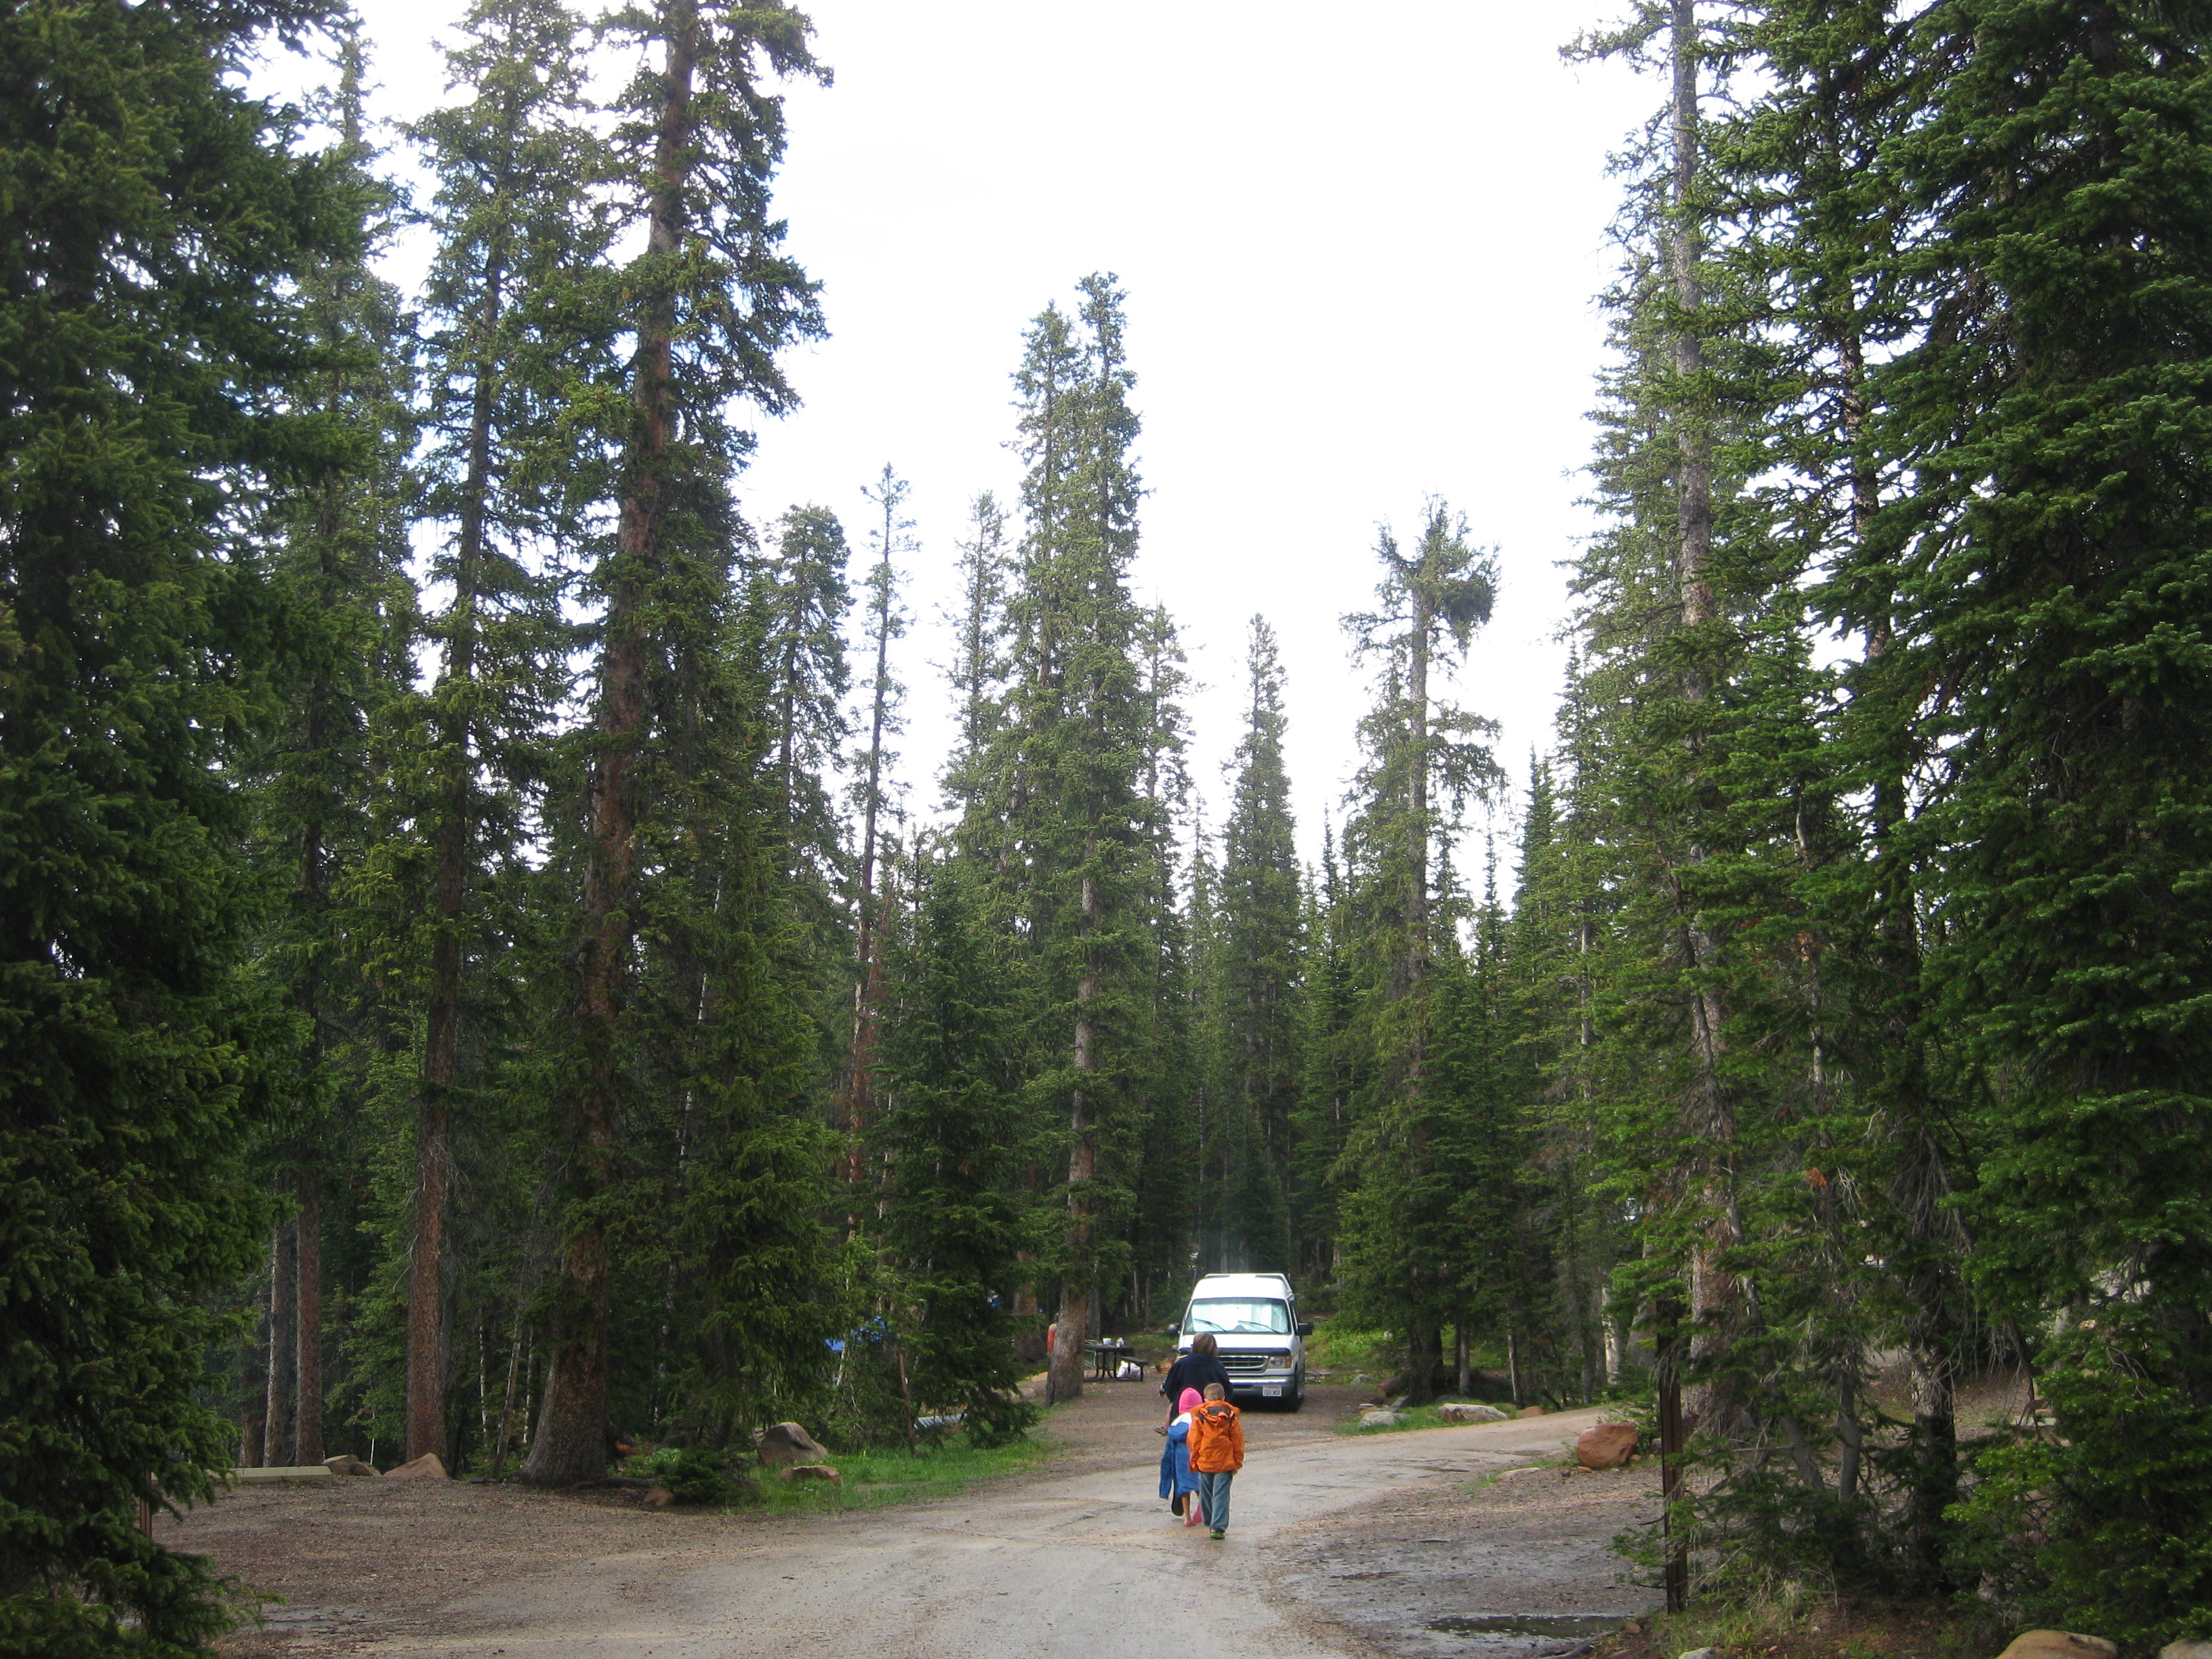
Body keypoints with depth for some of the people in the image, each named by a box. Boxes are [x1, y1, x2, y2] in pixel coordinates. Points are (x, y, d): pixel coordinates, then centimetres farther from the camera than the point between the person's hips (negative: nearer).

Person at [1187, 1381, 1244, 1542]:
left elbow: (1194, 1441, -1)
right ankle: (1218, 1527, -12)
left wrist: (1194, 1461, 10)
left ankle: (1209, 1522, 30)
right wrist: (1237, 1462, 11)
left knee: (1206, 1495, 17)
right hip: (1225, 1463, -1)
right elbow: (1238, 1441, 2)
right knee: (1221, 1495, -3)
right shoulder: (1231, 1417, -2)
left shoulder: (1199, 1417, -4)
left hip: (1204, 1462, 1)